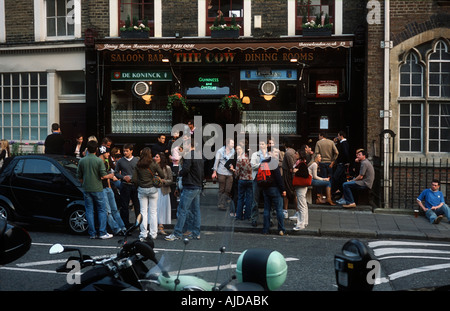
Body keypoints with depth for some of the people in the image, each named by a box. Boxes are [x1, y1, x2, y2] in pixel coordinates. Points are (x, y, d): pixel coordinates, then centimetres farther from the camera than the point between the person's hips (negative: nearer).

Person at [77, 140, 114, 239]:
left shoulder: (81, 161, 2)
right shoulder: (99, 161, -9)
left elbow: (79, 176, 8)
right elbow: (103, 176, -11)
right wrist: (110, 176, 9)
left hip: (86, 189, 3)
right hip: (97, 189, -3)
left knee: (89, 211, 7)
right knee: (102, 210, 5)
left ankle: (92, 233, 8)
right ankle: (102, 233, 2)